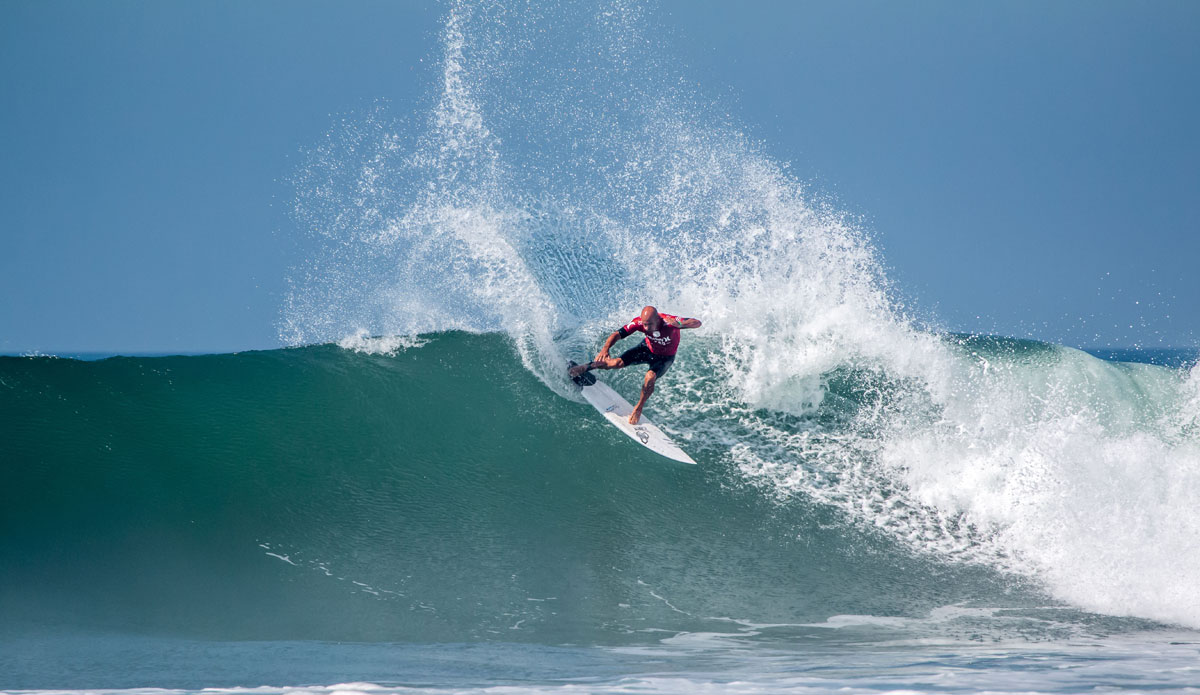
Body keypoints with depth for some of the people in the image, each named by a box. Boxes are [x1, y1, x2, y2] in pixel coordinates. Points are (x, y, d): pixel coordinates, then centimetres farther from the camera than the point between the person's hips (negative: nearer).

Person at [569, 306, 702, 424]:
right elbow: (618, 334, -29)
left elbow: (697, 323, -45)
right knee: (617, 363, -13)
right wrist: (605, 348, -49)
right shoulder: (639, 322, -30)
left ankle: (638, 409, -6)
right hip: (647, 349, 2)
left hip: (665, 357, -2)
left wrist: (680, 324, -64)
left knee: (650, 377, -31)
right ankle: (586, 367, 15)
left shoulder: (669, 322, -39)